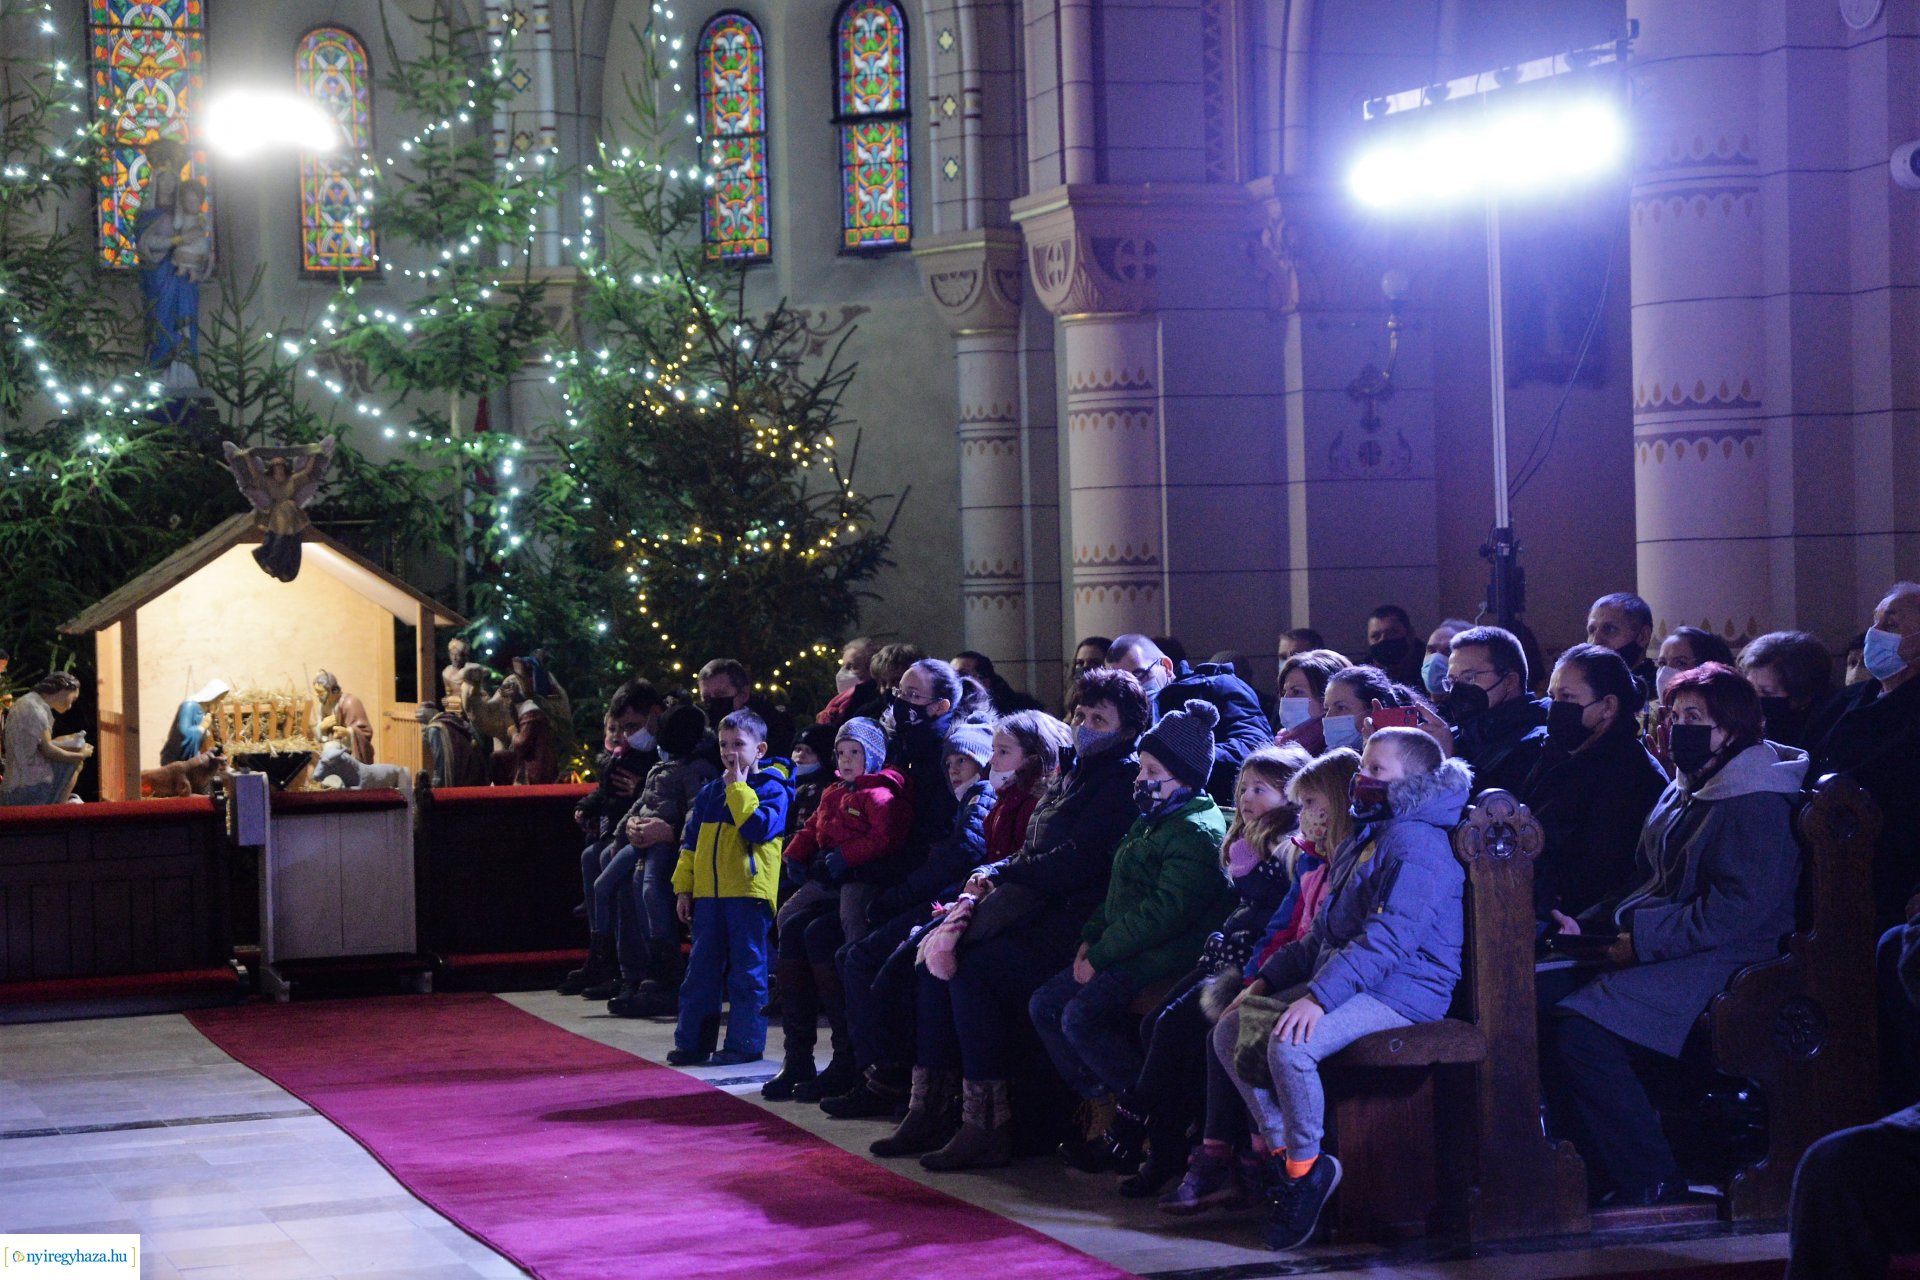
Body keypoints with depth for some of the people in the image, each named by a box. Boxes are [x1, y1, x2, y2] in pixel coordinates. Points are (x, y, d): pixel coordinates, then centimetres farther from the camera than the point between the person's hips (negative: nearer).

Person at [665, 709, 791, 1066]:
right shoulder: (710, 792, 15)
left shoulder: (771, 789, -3)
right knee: (702, 969, 10)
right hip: (707, 892, 6)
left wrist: (739, 788, -14)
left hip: (749, 891, -6)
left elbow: (759, 828, -21)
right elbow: (691, 842, 17)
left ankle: (745, 1043, 4)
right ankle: (693, 1041, 16)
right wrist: (683, 887, 11)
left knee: (747, 970, -1)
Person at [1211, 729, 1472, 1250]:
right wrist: (1268, 978, 14)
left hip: (1401, 990, -11)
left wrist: (1319, 996, -32)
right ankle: (1283, 1151, 3)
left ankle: (1305, 1167, -15)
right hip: (1347, 980, 11)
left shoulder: (1418, 845, -13)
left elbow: (1389, 938, -25)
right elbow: (1324, 932, 26)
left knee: (1290, 1044, -32)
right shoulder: (1363, 841, 20)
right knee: (1229, 1031, 4)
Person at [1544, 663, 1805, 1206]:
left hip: (1722, 963, -10)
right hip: (1664, 956, 10)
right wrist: (1587, 924, 10)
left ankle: (1651, 1183, -17)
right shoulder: (1686, 791, 19)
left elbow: (1739, 909, -20)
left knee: (1580, 1030, -27)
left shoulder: (1756, 804, -11)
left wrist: (1643, 939, -18)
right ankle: (1603, 1176, -4)